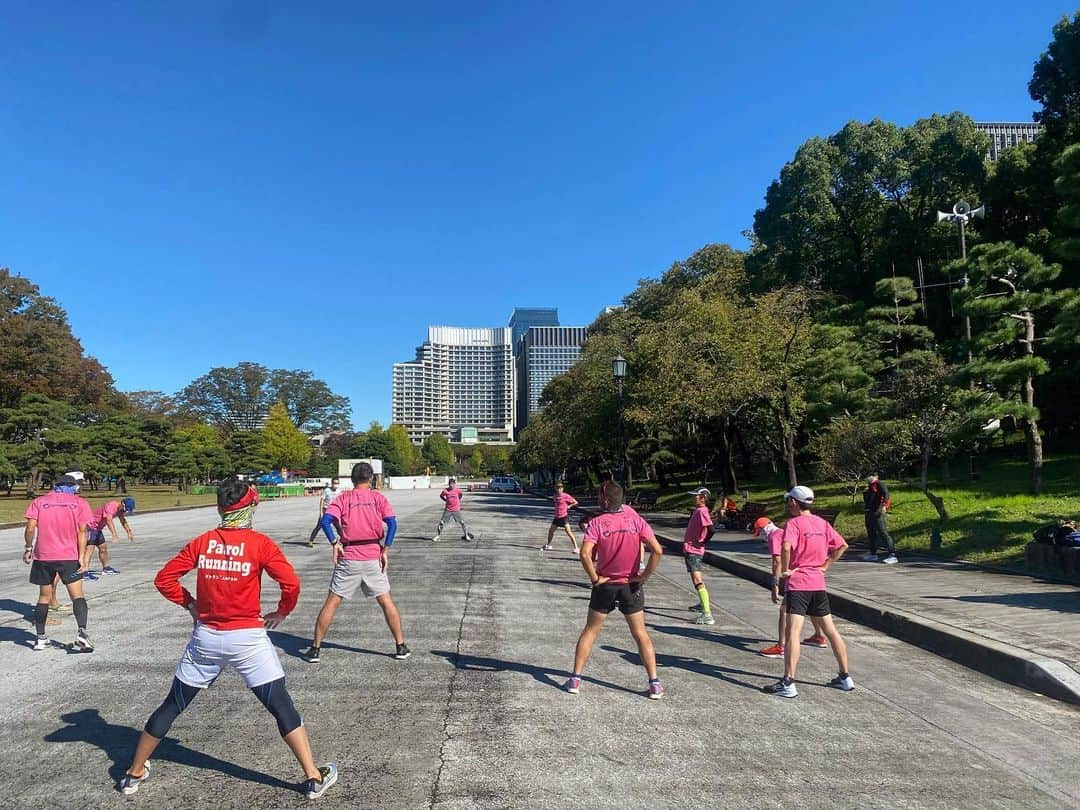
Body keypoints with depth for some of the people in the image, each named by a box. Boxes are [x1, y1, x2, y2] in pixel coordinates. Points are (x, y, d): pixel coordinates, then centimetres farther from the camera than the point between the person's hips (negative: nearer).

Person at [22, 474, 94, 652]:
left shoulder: (39, 501, 7)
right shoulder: (80, 503, 2)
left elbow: (30, 528, -3)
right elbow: (82, 531, -4)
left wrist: (28, 548, 13)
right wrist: (81, 558, -4)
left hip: (42, 556, 2)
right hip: (69, 557, -2)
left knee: (44, 597, 15)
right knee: (77, 595, 0)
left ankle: (40, 638, 20)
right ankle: (81, 632, -16)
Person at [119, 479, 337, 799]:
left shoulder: (202, 542, 2)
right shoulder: (259, 543, -9)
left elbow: (164, 578, 5)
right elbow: (291, 583, -16)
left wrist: (189, 604, 15)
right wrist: (281, 613, 1)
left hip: (205, 638, 4)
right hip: (247, 638, -3)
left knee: (172, 705, 21)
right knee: (282, 706, 1)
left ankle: (135, 773, 35)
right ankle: (314, 777, 4)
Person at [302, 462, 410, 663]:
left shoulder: (342, 498, 5)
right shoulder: (378, 497, 4)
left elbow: (326, 520, -11)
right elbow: (392, 523, -9)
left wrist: (334, 543, -8)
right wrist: (385, 550, -7)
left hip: (348, 558, 0)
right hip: (373, 558, 0)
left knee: (332, 602, 10)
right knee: (386, 601, 9)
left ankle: (315, 649, 14)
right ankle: (401, 646, 13)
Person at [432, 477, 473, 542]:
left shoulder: (457, 490, -6)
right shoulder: (445, 491, -9)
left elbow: (460, 494, 18)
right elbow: (441, 495, 11)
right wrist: (446, 500, 4)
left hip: (456, 510, 0)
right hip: (447, 510, 0)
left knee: (462, 522, 1)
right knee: (441, 522, -3)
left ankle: (466, 535, 15)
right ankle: (437, 536, 10)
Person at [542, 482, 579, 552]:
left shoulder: (566, 496, -11)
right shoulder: (555, 496, 7)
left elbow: (575, 502, -6)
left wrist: (569, 506, -12)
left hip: (564, 516, -7)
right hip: (557, 517, 7)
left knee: (568, 532, -16)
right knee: (550, 530, 14)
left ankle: (576, 548, -15)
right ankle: (548, 545, 35)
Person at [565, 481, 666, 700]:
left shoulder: (597, 523, -13)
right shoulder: (636, 519, -7)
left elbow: (585, 554, -25)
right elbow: (657, 550, -15)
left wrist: (594, 578, -12)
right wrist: (645, 576, -7)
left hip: (605, 584, -1)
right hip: (631, 585, 1)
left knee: (590, 632, 13)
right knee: (640, 634, 13)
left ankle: (575, 679, 15)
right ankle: (655, 684, 14)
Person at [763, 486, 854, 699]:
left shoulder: (794, 523, -12)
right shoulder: (822, 523, 9)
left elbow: (786, 546, -29)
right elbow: (842, 546, 11)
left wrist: (785, 569, -15)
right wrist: (825, 566, 11)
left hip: (798, 584, -7)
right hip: (818, 583, 7)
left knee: (793, 632, -10)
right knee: (830, 630, 17)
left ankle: (788, 683, -13)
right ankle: (845, 677, 26)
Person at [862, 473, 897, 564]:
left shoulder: (879, 484, -4)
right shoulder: (869, 487, 20)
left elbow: (886, 494, -19)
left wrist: (883, 505, -28)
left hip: (877, 512, -9)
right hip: (869, 512, 9)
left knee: (883, 532, -13)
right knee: (871, 533, 15)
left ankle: (892, 555, -15)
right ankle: (873, 553, 26)